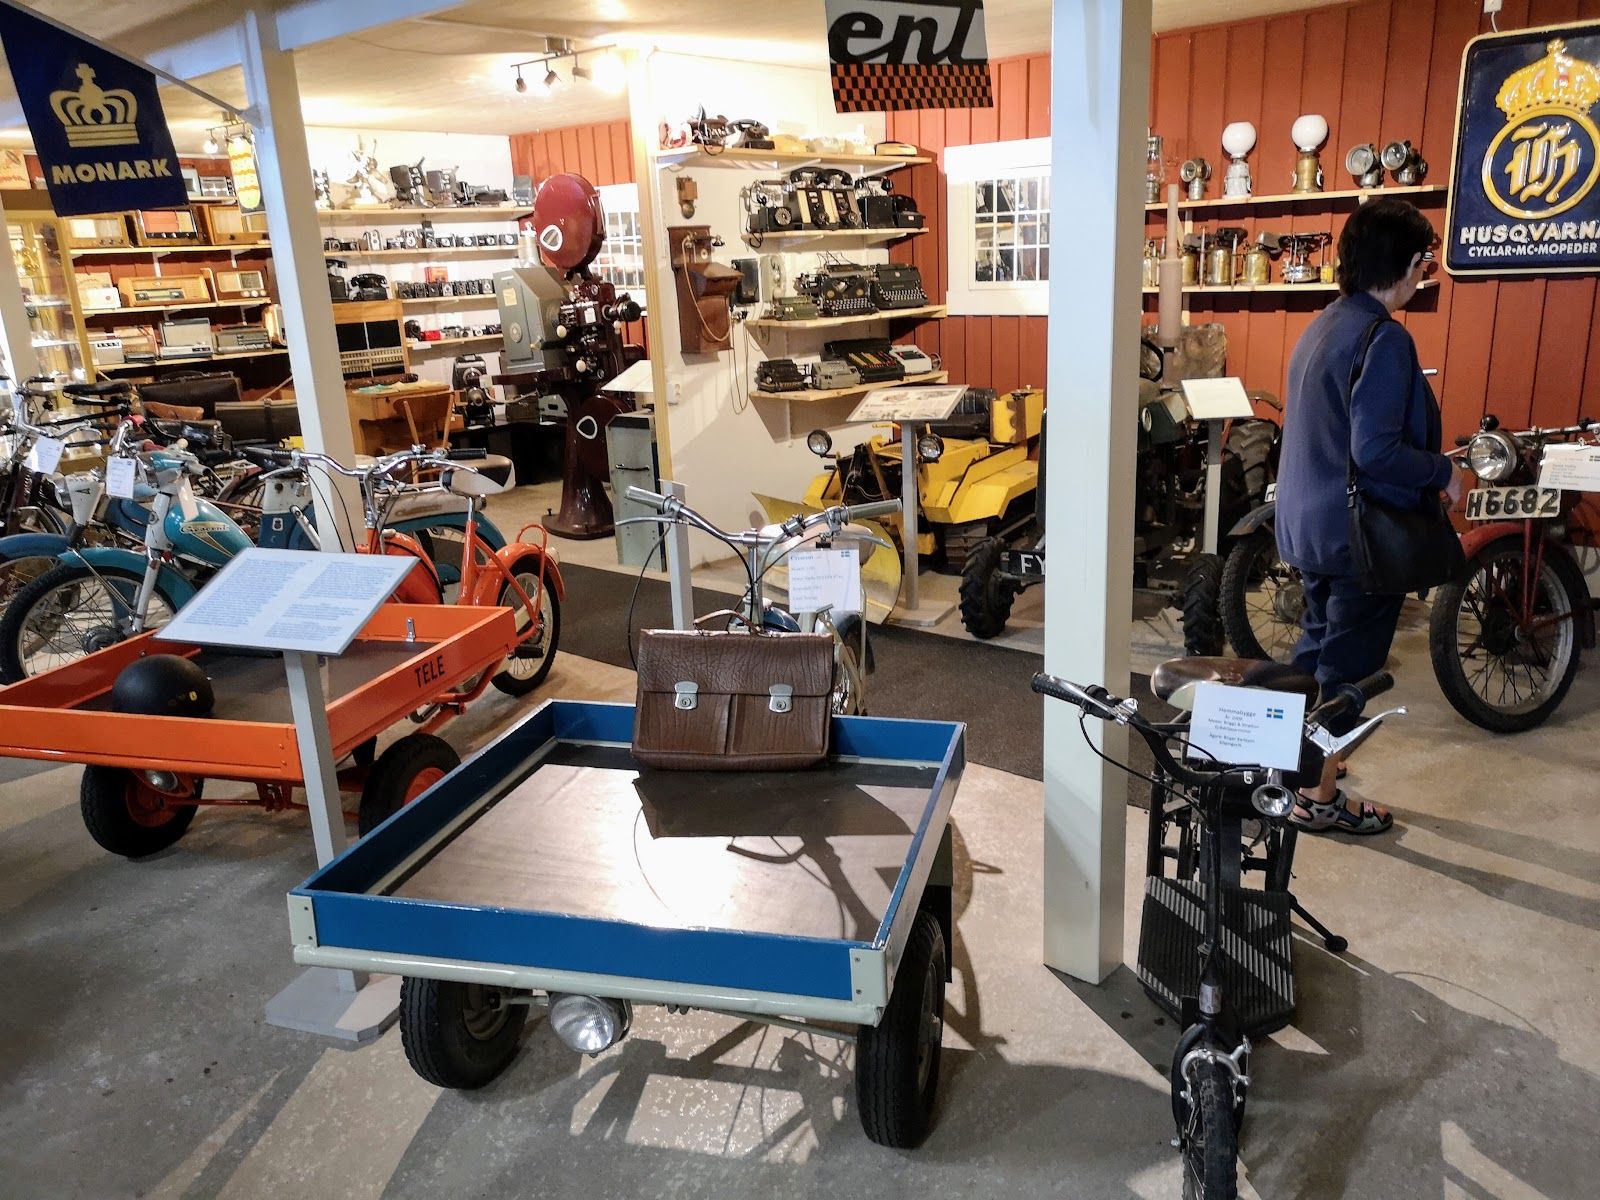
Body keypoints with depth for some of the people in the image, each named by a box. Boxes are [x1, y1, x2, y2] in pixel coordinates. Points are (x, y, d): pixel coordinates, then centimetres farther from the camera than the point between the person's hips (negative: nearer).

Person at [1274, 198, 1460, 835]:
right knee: (1347, 669, 2)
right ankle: (1320, 799, 13)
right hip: (1361, 534, -9)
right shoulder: (1383, 338, -20)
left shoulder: (1320, 327, 9)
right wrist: (1443, 471, -11)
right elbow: (1374, 451, -27)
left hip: (1310, 525, 9)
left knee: (1315, 651, 22)